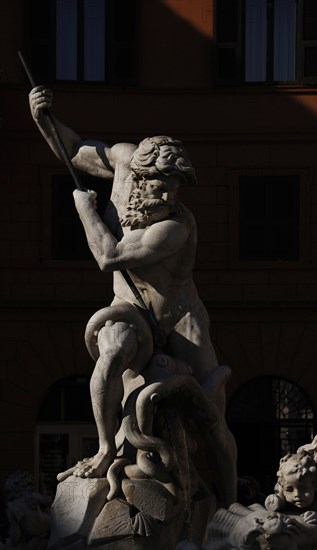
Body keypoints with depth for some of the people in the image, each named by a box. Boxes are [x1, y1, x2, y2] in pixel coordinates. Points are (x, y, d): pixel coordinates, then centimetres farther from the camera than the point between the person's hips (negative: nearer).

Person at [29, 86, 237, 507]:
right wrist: (44, 119, -8)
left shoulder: (176, 227, -28)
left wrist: (86, 209, -16)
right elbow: (75, 152, 7)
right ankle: (107, 452, -21)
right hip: (129, 314, 3)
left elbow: (110, 258, -29)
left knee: (214, 424, -11)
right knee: (116, 350, -36)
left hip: (181, 318, -3)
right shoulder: (127, 160, -12)